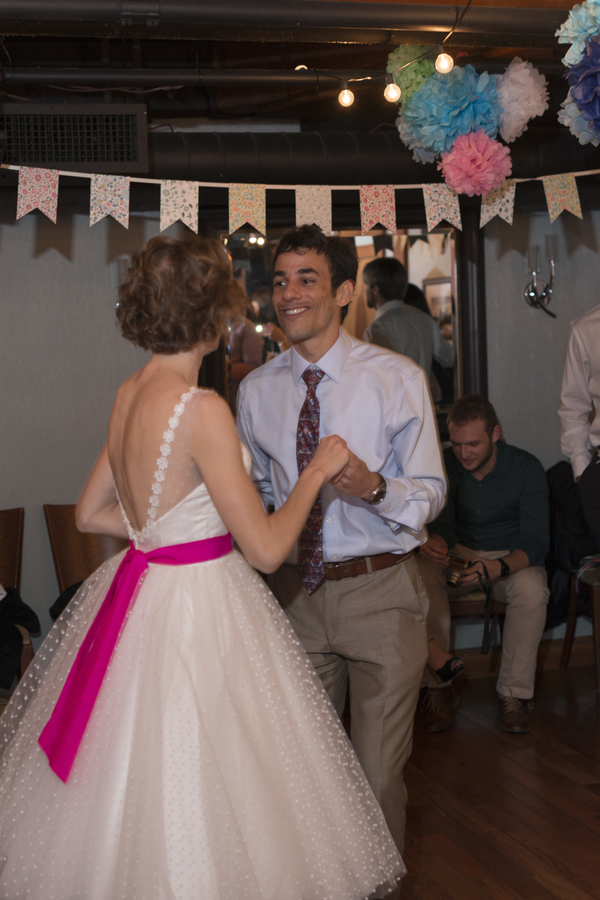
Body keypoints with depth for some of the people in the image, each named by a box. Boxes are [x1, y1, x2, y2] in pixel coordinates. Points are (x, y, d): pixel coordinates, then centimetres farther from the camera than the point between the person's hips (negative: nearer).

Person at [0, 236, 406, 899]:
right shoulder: (201, 408, -20)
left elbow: (90, 513, 15)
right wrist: (317, 471, -5)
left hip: (138, 588, 9)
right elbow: (266, 547, -18)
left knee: (128, 786, 18)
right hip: (197, 606, -9)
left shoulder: (129, 393, 5)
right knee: (194, 787, 4)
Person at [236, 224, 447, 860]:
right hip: (295, 591, 4)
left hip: (379, 593, -3)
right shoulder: (256, 390, 5)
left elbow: (430, 493, -7)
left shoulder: (396, 378, -7)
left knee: (378, 771, 3)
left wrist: (374, 488, -26)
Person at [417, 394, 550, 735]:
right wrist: (434, 543, -37)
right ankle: (438, 687, -23)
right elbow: (441, 524, -9)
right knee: (421, 577, -31)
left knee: (532, 589, -36)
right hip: (459, 554, 2)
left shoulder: (527, 468, -14)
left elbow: (536, 541, -19)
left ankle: (515, 692, -21)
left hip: (512, 557, -2)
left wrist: (499, 567, -41)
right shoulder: (444, 465, -7)